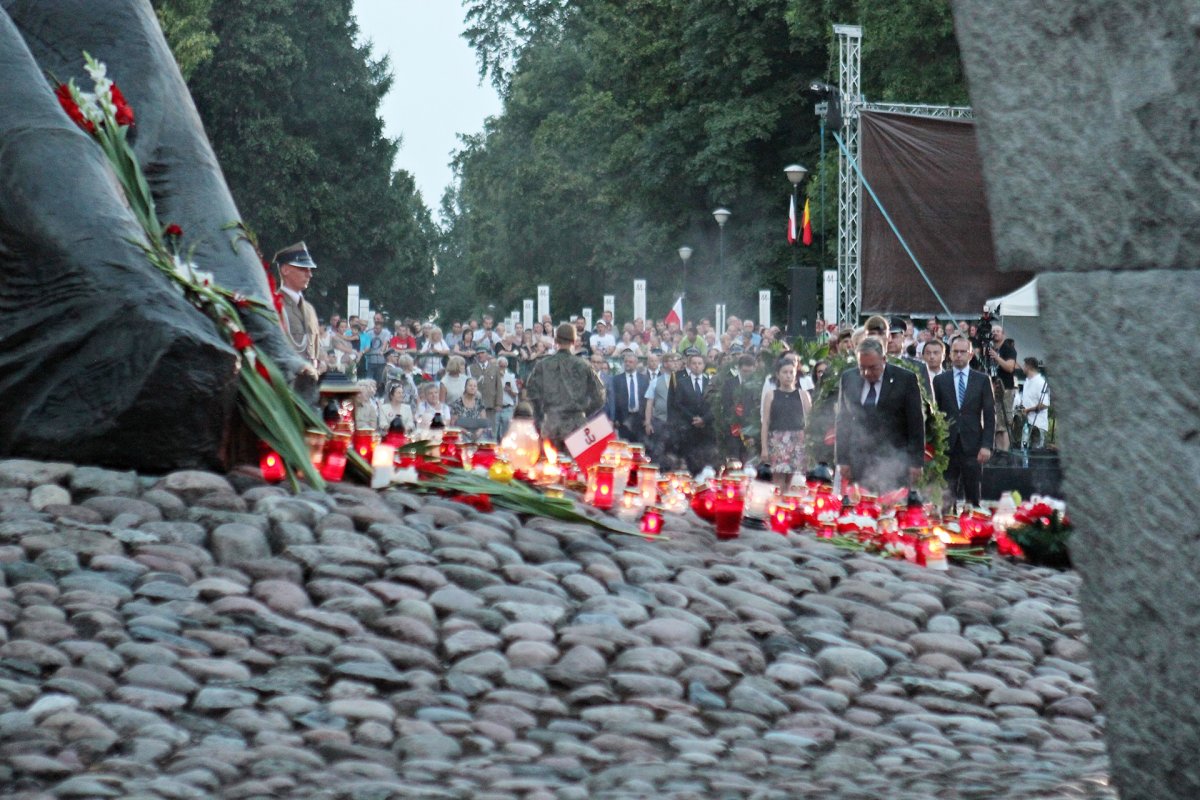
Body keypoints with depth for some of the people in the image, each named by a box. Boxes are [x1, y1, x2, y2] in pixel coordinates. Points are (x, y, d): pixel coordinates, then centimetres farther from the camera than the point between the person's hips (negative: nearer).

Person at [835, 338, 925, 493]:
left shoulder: (906, 379, -2)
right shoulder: (848, 378, 7)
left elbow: (916, 423, 0)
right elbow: (842, 421, 11)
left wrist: (916, 463, -3)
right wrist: (843, 460, 5)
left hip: (894, 462, -3)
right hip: (858, 462, 3)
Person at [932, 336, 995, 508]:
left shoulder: (982, 380, 8)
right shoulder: (940, 380, 9)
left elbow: (990, 415, 4)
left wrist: (987, 445, -6)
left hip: (972, 447, 0)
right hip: (947, 446, 0)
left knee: (973, 497, 1)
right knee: (947, 496, -4)